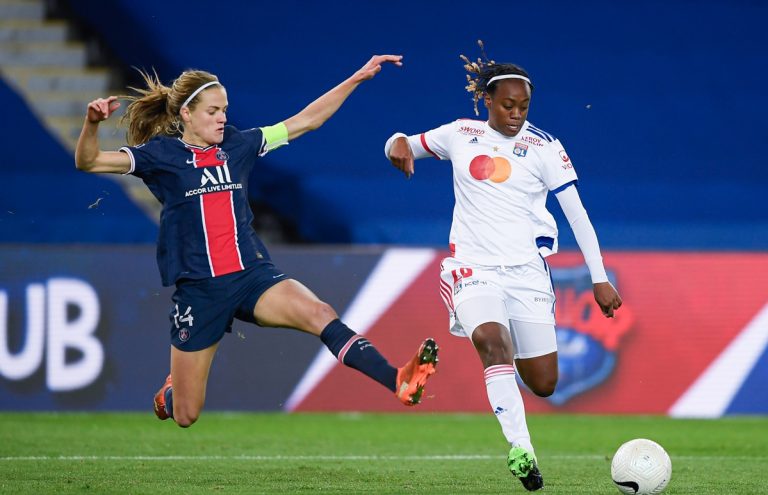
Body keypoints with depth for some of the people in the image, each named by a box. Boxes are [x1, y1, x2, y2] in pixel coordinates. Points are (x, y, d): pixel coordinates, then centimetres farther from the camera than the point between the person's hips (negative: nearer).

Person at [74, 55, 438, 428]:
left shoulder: (237, 145, 8)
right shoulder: (161, 155, -3)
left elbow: (305, 121, 11)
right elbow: (88, 162, -13)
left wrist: (358, 78, 7)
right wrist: (92, 123, -34)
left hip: (252, 274, 2)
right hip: (198, 287, -2)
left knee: (319, 314, -28)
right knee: (185, 416, 5)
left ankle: (398, 382, -43)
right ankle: (170, 392, 44)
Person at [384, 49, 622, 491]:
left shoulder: (543, 147, 0)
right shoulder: (460, 134, 6)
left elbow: (577, 213, -1)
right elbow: (406, 146, 18)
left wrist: (600, 279, -6)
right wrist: (398, 144, -9)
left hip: (527, 269, 0)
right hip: (473, 267, 0)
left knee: (544, 385, 0)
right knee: (493, 341, -31)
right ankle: (521, 450, -37)